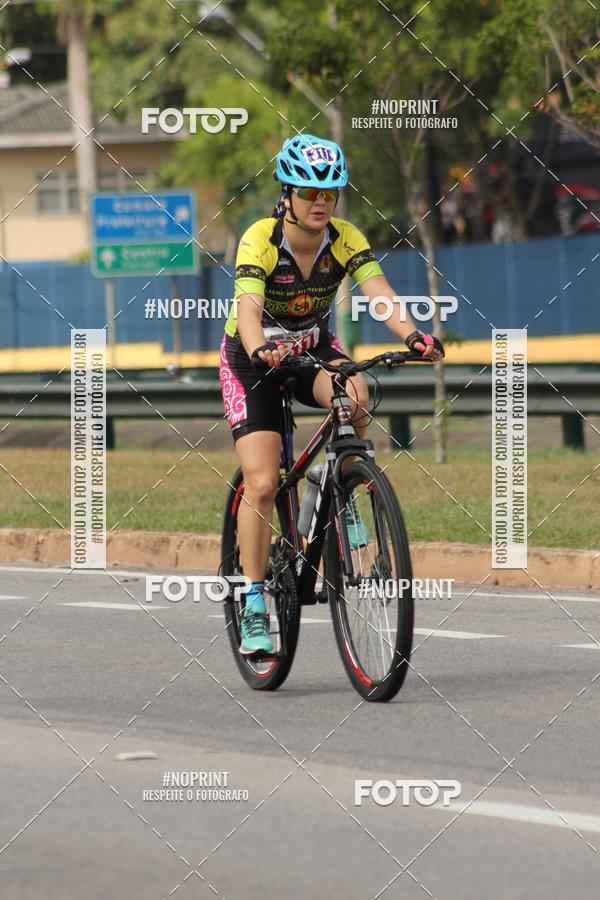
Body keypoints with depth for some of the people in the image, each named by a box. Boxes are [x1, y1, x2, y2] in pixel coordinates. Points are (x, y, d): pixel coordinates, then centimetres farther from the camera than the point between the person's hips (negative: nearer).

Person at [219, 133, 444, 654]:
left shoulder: (346, 240, -16)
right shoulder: (260, 241, -26)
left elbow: (379, 292, -30)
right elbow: (247, 308, -40)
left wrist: (412, 334, -50)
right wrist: (262, 350, -62)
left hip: (314, 348, 3)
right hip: (253, 357, -3)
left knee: (354, 396, -33)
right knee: (262, 484, -15)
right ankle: (254, 604, -4)